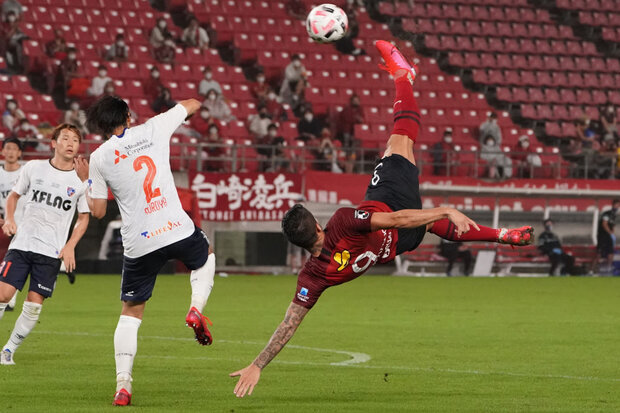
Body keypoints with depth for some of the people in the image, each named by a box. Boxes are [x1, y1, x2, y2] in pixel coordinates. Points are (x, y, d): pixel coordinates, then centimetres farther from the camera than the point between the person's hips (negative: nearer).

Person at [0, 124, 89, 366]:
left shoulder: (81, 181, 1)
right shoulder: (34, 168, 3)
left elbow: (83, 217, 11)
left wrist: (70, 246, -1)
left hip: (51, 252, 0)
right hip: (21, 244, 0)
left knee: (34, 305, -5)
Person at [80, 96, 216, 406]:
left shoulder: (99, 158, -1)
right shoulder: (153, 129, 2)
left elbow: (97, 211, 4)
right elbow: (192, 105, 18)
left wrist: (87, 181, 21)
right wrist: (191, 105, 42)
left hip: (139, 244, -1)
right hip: (178, 229, 1)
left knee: (130, 313, 12)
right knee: (206, 256, 35)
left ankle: (123, 385, 0)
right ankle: (197, 307, 8)